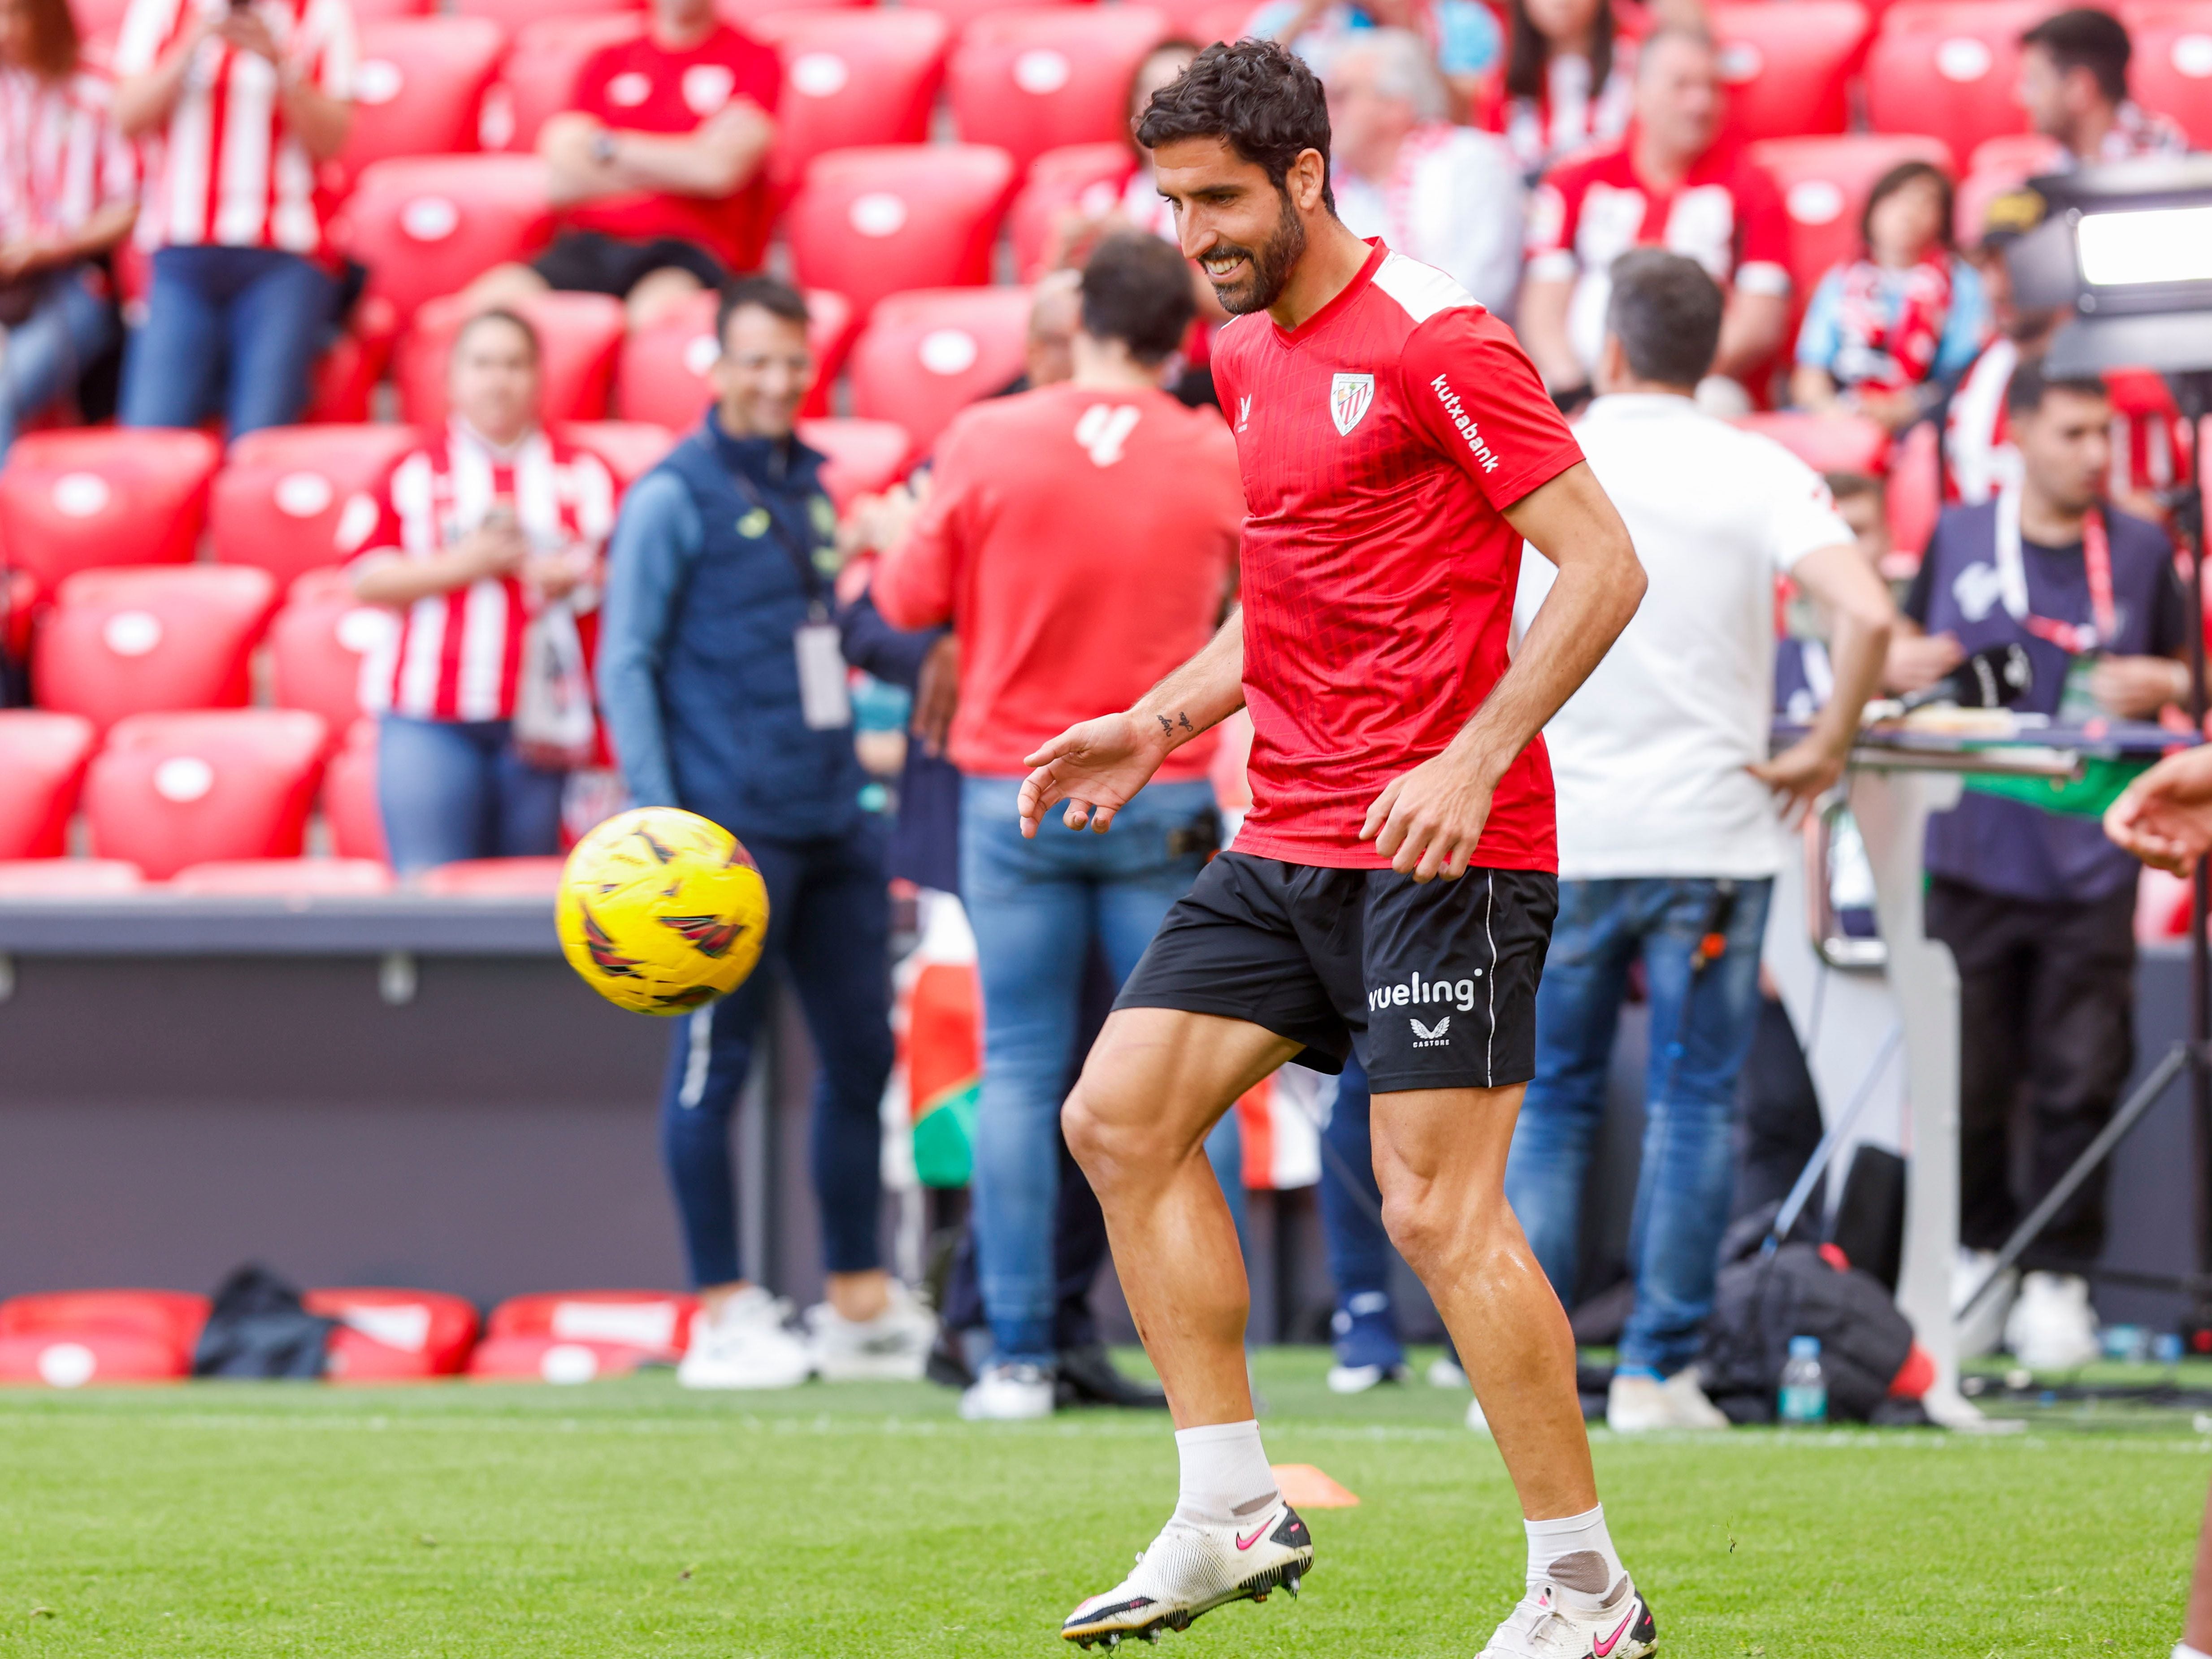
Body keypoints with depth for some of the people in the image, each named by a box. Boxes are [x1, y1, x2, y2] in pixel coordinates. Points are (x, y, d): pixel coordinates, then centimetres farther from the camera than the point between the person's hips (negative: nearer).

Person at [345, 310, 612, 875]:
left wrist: (572, 576, -9)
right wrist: (462, 565, -9)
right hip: (428, 722, -1)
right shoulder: (413, 473, 8)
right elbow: (367, 579, 1)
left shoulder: (582, 473, 12)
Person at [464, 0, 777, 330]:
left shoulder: (754, 60, 9)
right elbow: (560, 183, 7)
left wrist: (605, 146, 4)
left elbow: (720, 170, -7)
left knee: (658, 313, -41)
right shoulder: (608, 62, 20)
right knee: (490, 301, -27)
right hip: (591, 245, 4)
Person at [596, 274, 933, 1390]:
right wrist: (658, 822, -14)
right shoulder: (674, 498, -4)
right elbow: (625, 667, -7)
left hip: (833, 825, 7)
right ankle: (724, 1314, 3)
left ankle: (860, 1304, 17)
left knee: (860, 1051, 9)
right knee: (716, 1058, -2)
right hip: (732, 830, -7)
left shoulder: (809, 488, 17)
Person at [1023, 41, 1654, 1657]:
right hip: (1289, 840, 9)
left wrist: (1472, 761, -22)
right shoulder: (1248, 358, 15)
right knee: (1119, 1115, 3)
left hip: (1438, 845, -9)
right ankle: (1233, 1510, 10)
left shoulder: (1434, 341, -12)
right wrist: (1161, 722, 14)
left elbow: (1605, 564, -15)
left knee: (1439, 1208, -10)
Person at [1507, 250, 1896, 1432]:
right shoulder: (1760, 476, -3)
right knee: (1694, 1106, 5)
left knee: (1549, 1104, 9)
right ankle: (1657, 1370, 1)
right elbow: (1865, 614, -17)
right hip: (1711, 833, -1)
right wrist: (1824, 750, -4)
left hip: (1559, 839, 1)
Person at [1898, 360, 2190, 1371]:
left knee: (2080, 1081, -2)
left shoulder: (2142, 552, 7)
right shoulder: (1957, 538, 7)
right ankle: (1976, 1255, 22)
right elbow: (1900, 648, 18)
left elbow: (2187, 675, 17)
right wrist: (1904, 663, -5)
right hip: (1974, 854, 0)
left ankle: (2057, 1280, 9)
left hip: (2091, 860, 0)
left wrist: (2160, 683, -5)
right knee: (1966, 1082, 4)